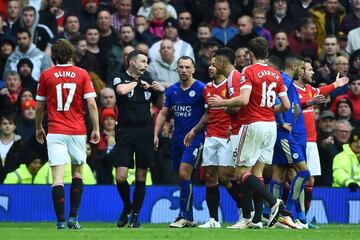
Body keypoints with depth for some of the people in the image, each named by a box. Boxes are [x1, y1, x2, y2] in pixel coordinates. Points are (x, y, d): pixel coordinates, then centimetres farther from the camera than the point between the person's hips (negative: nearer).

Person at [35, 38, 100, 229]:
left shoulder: (46, 75, 2)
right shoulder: (81, 74, 2)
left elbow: (39, 106, 8)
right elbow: (91, 103, -4)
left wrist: (38, 128, 23)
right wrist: (96, 128, 3)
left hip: (55, 132, -1)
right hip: (77, 131, 1)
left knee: (58, 177, -5)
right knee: (77, 173, 17)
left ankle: (61, 221, -14)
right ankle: (73, 217, 10)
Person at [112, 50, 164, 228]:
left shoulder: (147, 79, 12)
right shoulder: (120, 78, -1)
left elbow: (159, 106, 21)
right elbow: (121, 89, -25)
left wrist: (161, 92, 2)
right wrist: (137, 82, -10)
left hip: (145, 131, 3)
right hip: (125, 131, -3)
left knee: (141, 177, 4)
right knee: (121, 177, -9)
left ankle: (135, 215, 15)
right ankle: (127, 206, 17)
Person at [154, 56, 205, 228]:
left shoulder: (201, 89, -7)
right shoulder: (172, 91, 9)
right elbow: (163, 113, 15)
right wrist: (156, 135, 6)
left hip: (194, 138, -6)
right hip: (177, 139, 6)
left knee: (184, 174, -16)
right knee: (181, 177, 9)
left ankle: (185, 217, -13)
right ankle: (186, 217, 17)